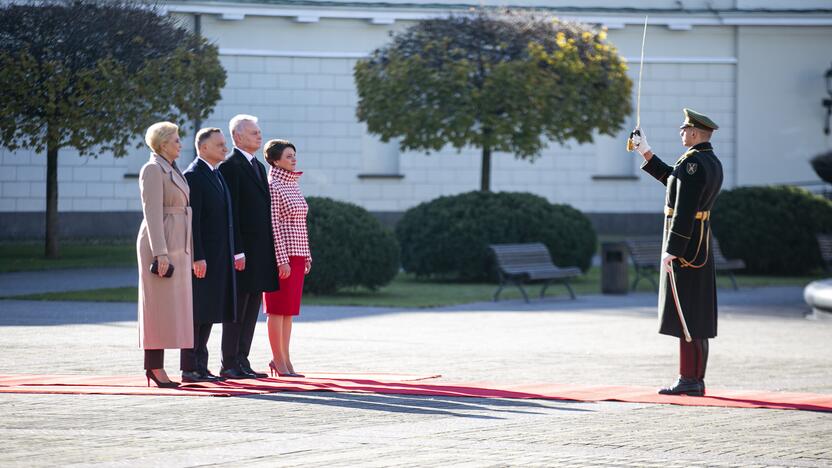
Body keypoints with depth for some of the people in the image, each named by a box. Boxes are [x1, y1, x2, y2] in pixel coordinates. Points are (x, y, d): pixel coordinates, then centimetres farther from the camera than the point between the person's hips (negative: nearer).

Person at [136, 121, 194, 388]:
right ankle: (154, 367, -8)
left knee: (171, 308, 7)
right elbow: (152, 213, -17)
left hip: (176, 246, 9)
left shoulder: (172, 171, 18)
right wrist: (160, 253, -23)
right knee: (159, 306, -9)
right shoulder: (153, 170, -11)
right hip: (160, 245, -9)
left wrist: (184, 252, 22)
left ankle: (156, 366, 8)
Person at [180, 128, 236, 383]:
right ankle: (189, 369, -3)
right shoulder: (193, 176, -11)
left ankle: (200, 366, 14)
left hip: (218, 257, 9)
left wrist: (232, 254, 17)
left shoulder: (217, 175, 18)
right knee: (196, 313, -6)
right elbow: (191, 220, -17)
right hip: (201, 257, -9)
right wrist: (198, 257, -22)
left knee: (209, 313, 10)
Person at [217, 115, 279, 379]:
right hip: (242, 251, -9)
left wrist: (270, 252, 17)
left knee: (251, 310, 9)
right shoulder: (230, 166, -9)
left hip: (260, 251, 9)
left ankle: (242, 361, 14)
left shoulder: (259, 167, 19)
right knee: (237, 310, -5)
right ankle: (230, 365, -2)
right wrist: (237, 252, -19)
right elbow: (230, 213, -15)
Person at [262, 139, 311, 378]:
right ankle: (278, 360, 0)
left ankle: (285, 360, 12)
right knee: (278, 308, -3)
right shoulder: (273, 187, -11)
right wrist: (282, 259, -19)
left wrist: (306, 255, 15)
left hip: (296, 255, 9)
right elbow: (273, 225, -15)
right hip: (281, 253, -9)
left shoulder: (293, 186, 15)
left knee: (289, 309, 9)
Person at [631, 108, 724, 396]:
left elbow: (684, 210, -23)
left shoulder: (692, 162, -17)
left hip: (685, 245, -10)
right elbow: (674, 181, 26)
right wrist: (646, 153, 27)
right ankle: (696, 380, 12)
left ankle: (688, 380, -8)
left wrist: (671, 250, -22)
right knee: (696, 314, 10)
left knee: (683, 312, -8)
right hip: (702, 243, 10)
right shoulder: (713, 163, 13)